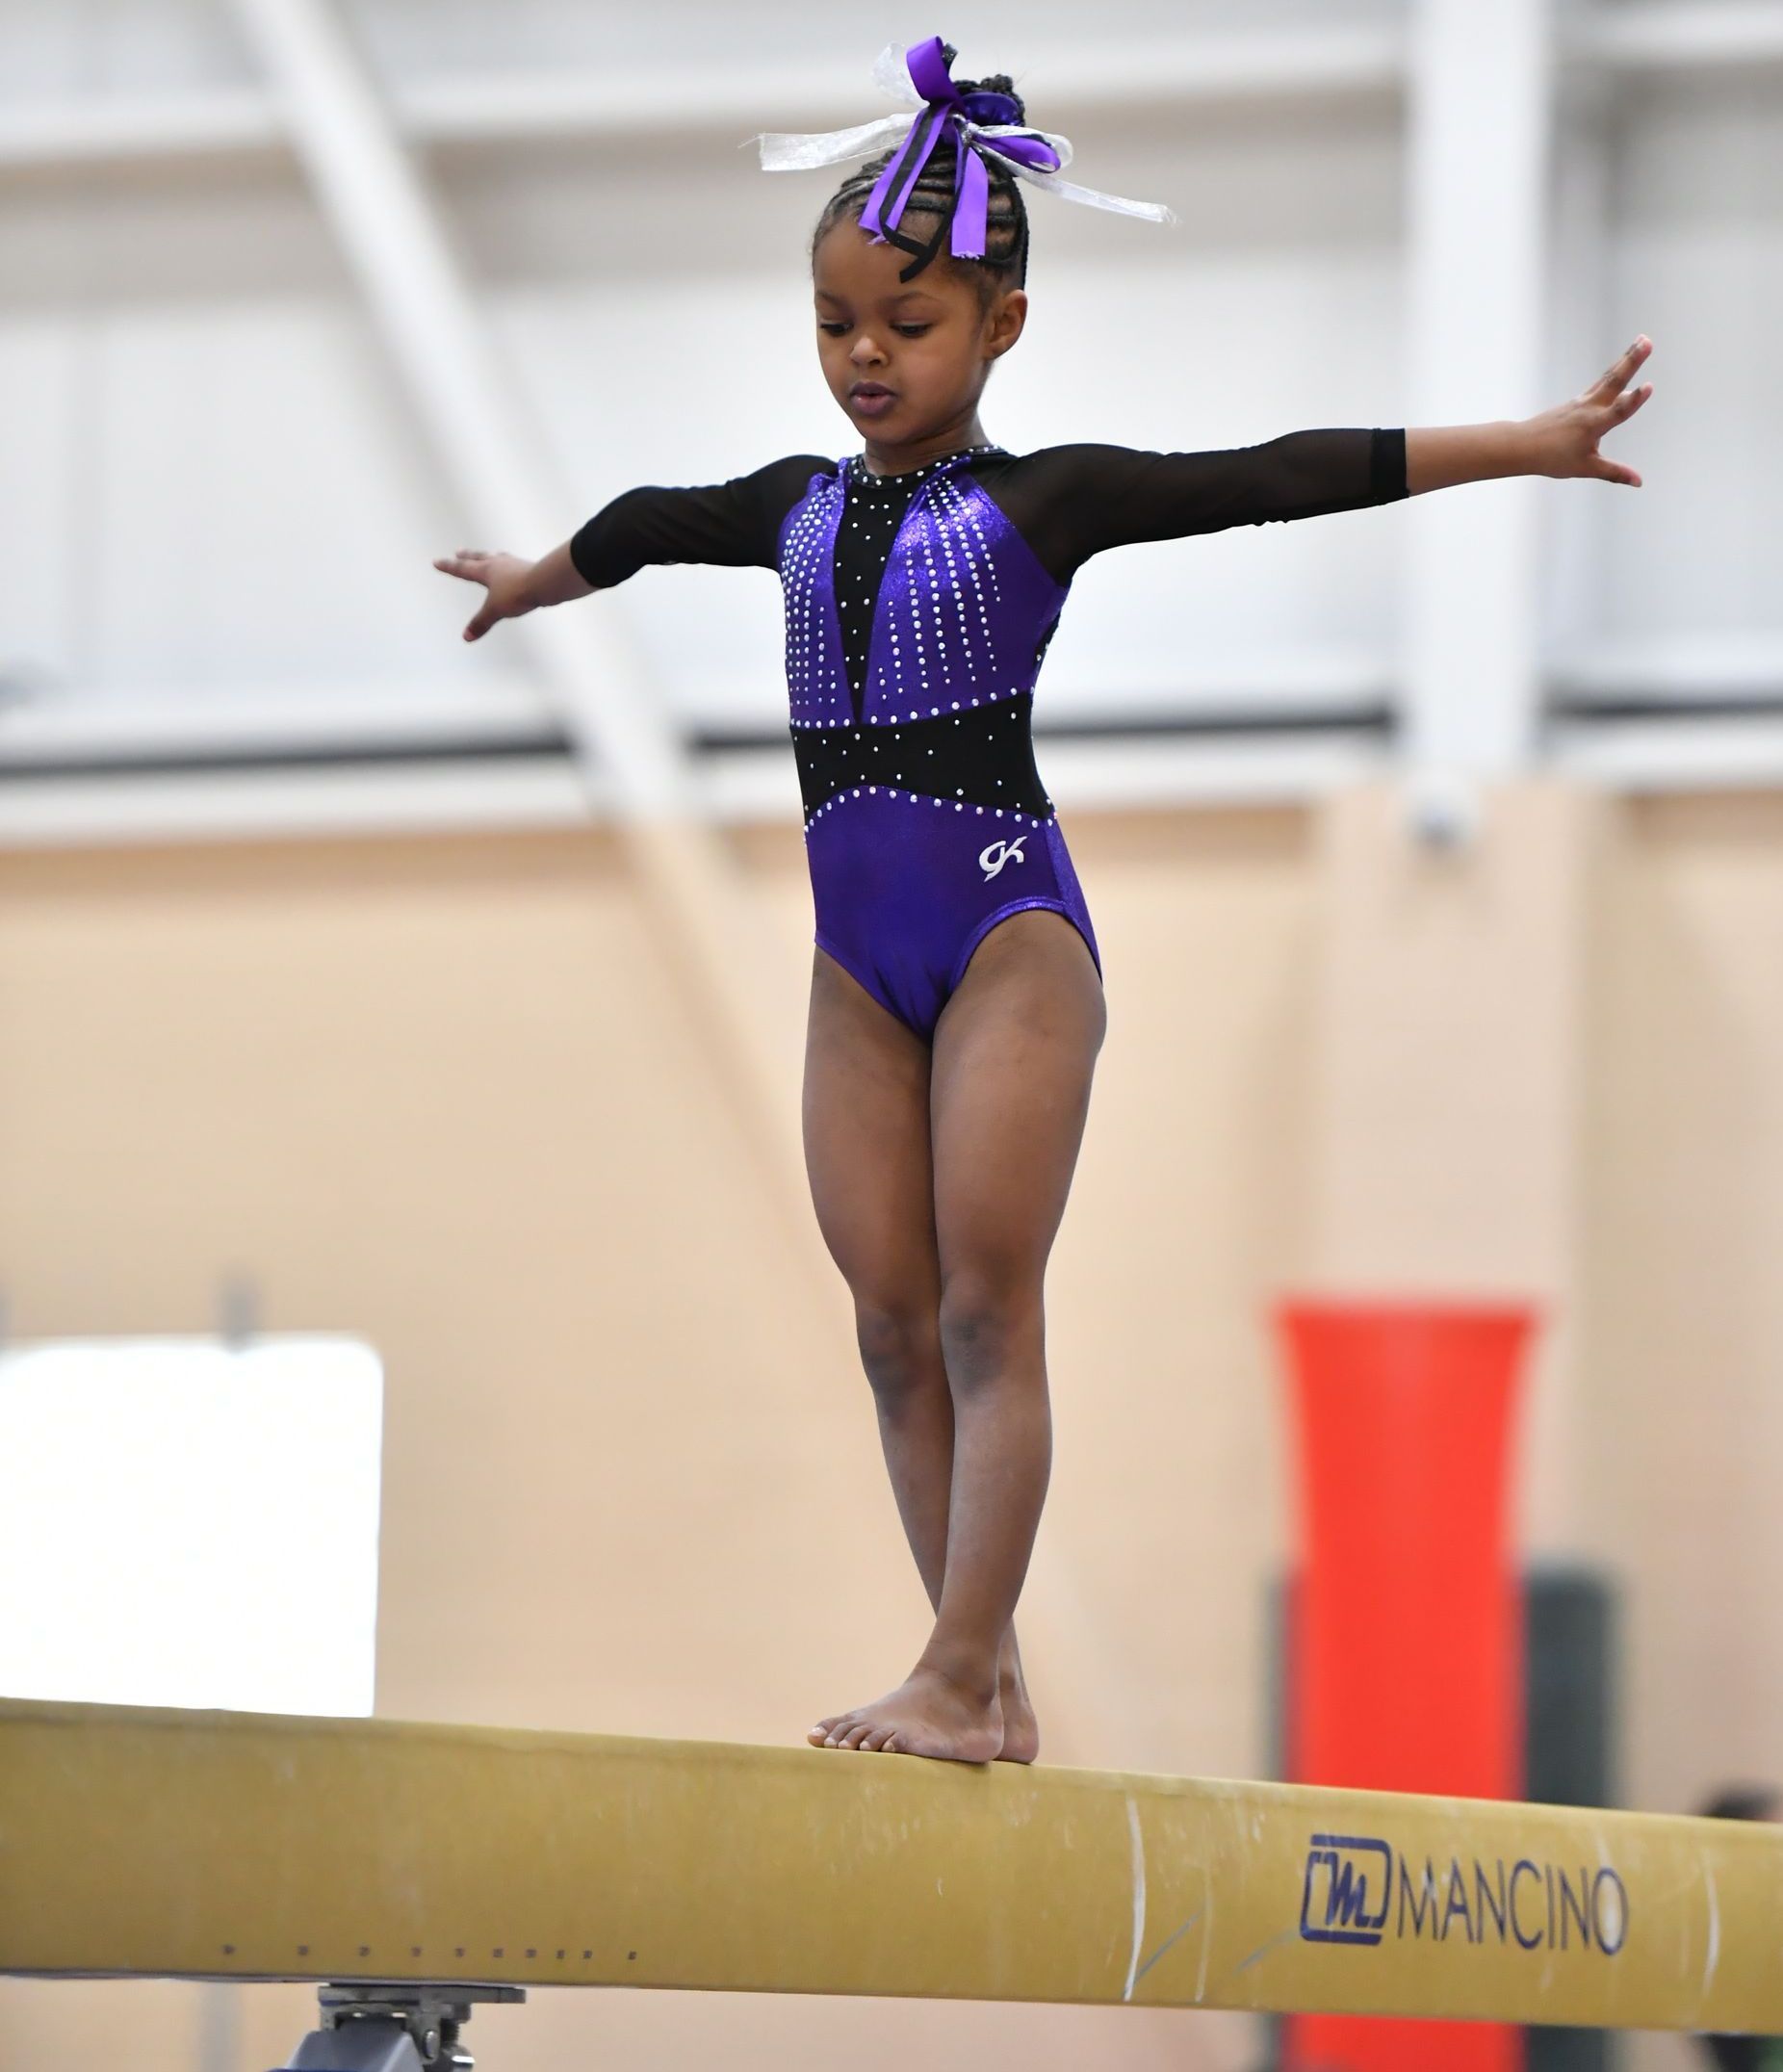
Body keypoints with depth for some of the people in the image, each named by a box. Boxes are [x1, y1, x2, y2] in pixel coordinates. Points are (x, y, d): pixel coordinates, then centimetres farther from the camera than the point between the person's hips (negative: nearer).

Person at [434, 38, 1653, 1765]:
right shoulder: (798, 509, 12)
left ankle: (963, 1674, -9)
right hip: (858, 958, 5)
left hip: (1010, 931, -5)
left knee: (987, 1312, -8)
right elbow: (644, 525, 32)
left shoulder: (1039, 501, -4)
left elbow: (1277, 478, -13)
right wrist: (531, 578, 52)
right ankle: (986, 1687, 6)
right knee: (896, 1328, 2)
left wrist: (1523, 445, -20)